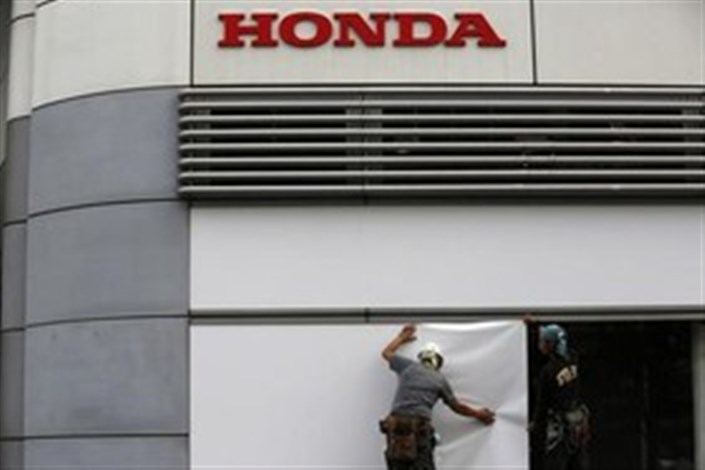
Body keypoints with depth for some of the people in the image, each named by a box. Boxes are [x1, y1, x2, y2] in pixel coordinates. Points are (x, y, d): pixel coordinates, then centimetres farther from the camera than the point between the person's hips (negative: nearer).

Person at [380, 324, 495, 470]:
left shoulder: (408, 366, 16)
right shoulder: (440, 379, 14)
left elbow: (386, 353, 33)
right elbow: (457, 407, 24)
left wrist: (401, 337, 48)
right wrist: (478, 414, 40)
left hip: (395, 425, 2)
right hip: (419, 428, -2)